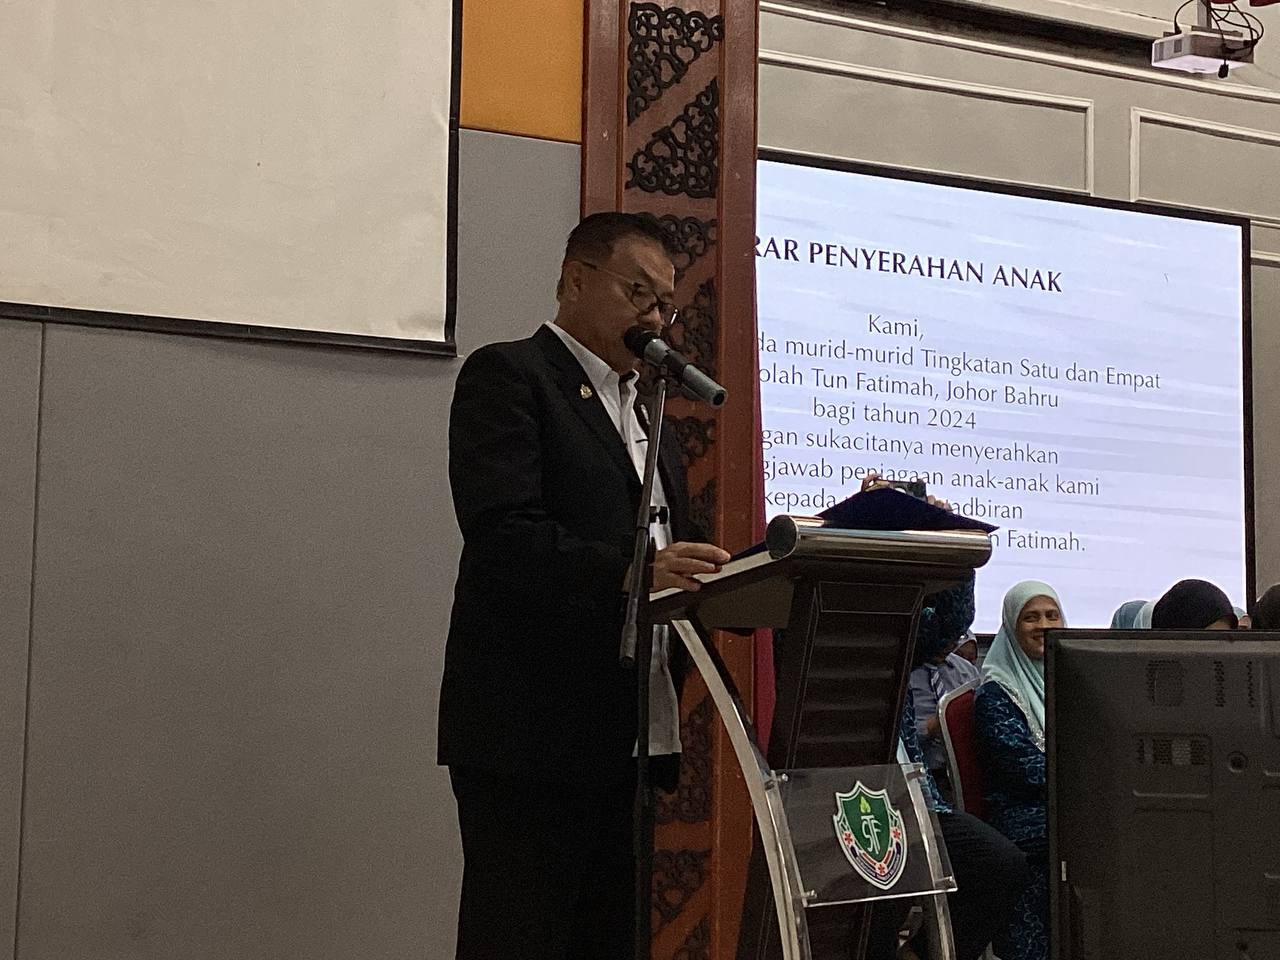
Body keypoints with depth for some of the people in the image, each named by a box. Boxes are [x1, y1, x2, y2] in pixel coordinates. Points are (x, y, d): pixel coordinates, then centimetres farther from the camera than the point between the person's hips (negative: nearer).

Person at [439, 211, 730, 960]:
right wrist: (630, 571, -31)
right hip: (532, 732, -8)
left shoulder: (651, 421, 22)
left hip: (623, 739, 8)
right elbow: (502, 534, -17)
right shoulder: (509, 377, -3)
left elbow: (673, 561, 17)